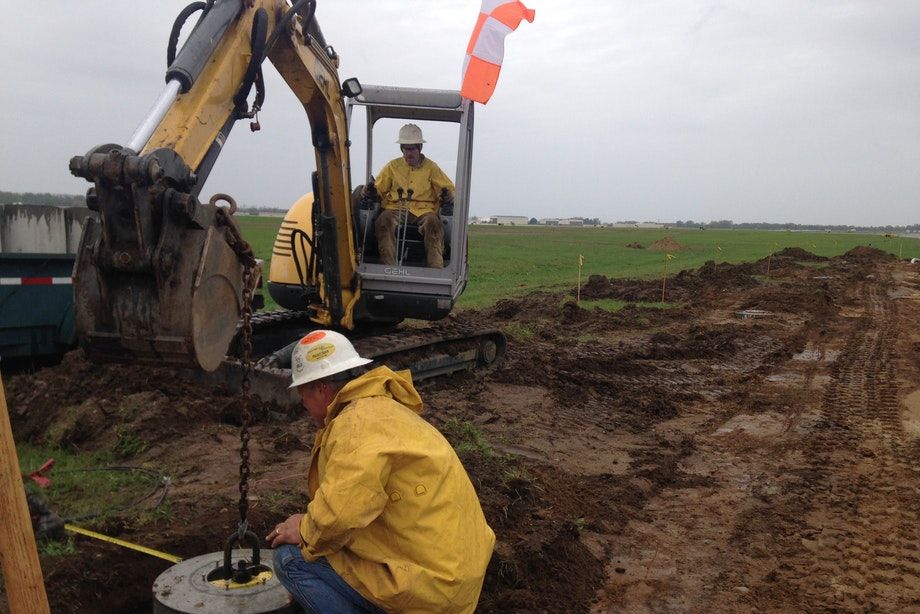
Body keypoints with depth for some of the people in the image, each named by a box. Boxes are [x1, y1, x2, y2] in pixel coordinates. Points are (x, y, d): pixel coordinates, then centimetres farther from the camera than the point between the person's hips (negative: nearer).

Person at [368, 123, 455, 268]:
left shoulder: (431, 167, 18)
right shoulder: (392, 166, 21)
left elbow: (449, 188, 15)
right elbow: (379, 188, 20)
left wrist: (448, 195, -10)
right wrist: (371, 190, -4)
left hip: (423, 210, 0)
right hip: (396, 209, 1)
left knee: (432, 222, -35)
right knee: (385, 220, -34)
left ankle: (436, 267, -45)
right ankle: (389, 265, -47)